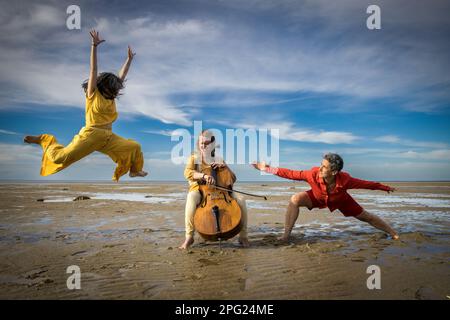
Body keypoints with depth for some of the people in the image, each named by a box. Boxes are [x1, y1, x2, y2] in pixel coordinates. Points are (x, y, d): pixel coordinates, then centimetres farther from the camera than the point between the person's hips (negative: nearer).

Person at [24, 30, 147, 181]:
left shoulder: (111, 98, 11)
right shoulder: (93, 94, -3)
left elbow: (122, 76, 16)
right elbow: (93, 70, -11)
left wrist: (130, 59, 18)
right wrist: (94, 46, -17)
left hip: (108, 138, 6)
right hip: (90, 136, -6)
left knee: (135, 147, 0)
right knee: (60, 157, -11)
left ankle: (134, 170, 24)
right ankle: (44, 140, 19)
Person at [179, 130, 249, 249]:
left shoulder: (219, 160, 17)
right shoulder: (194, 158, 11)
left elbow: (233, 179, 13)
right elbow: (187, 173, -12)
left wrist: (225, 166, -6)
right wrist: (204, 175, -29)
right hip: (199, 189, -2)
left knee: (240, 199, -25)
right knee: (192, 198, -40)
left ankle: (243, 236, -12)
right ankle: (189, 237, -29)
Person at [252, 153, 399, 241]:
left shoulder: (345, 180, -39)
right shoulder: (314, 174, -40)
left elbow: (365, 184, -24)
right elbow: (291, 174, -33)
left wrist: (385, 188, -12)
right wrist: (268, 169, -36)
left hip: (340, 200, 0)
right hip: (318, 197, 0)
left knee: (365, 217, 8)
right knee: (295, 200, -27)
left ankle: (393, 233, 35)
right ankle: (286, 235, -17)